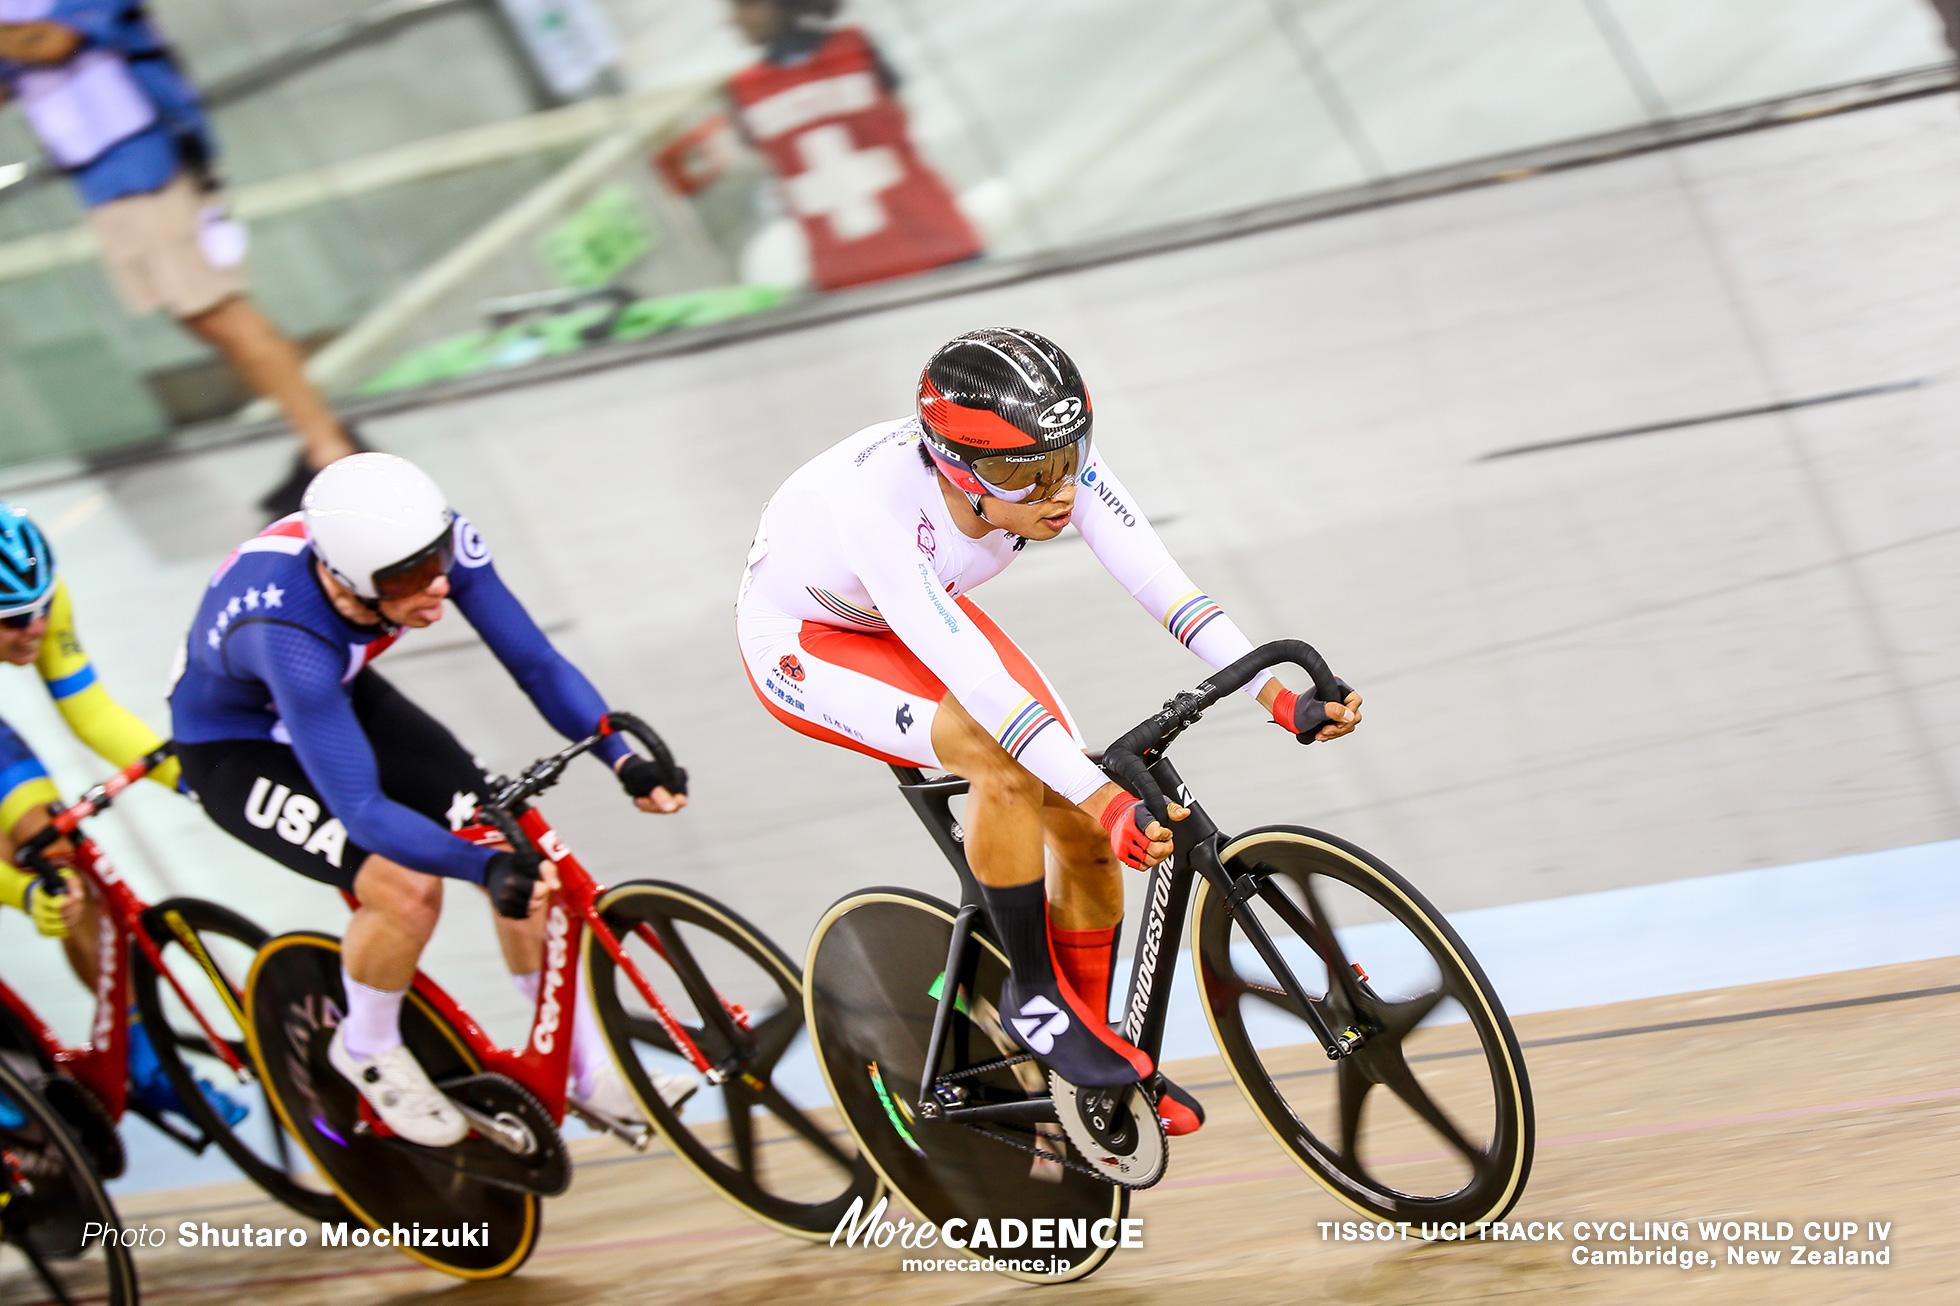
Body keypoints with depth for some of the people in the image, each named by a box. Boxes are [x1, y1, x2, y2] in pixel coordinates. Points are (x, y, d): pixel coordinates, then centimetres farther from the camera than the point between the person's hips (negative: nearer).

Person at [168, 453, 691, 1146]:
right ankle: (367, 1049, 5)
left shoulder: (437, 544, -28)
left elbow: (537, 663, -20)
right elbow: (361, 809, -42)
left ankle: (591, 1069, 7)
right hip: (236, 747, -6)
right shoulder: (290, 633, -43)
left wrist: (627, 761, -34)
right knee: (408, 887, -26)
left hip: (345, 698, 6)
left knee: (520, 856, -9)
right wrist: (485, 867, -54)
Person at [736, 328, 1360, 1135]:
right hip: (803, 641, -6)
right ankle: (1034, 996, -10)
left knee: (1086, 824, -6)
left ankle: (1094, 1042, 16)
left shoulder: (1057, 464, -26)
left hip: (922, 608, 6)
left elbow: (1160, 582, -28)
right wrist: (1109, 799, -50)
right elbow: (970, 677, -45)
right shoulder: (878, 500, -41)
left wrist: (1283, 699, -39)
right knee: (1005, 764, -30)